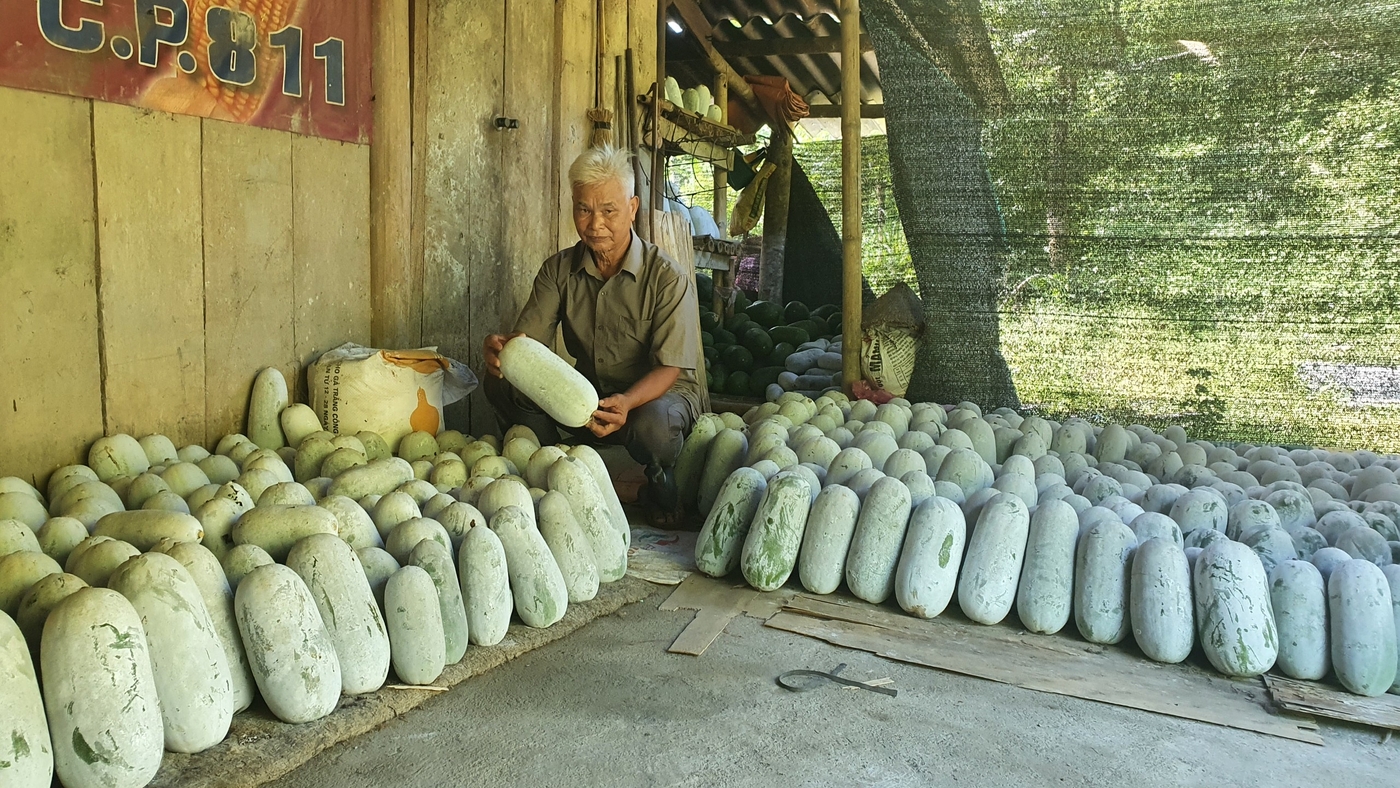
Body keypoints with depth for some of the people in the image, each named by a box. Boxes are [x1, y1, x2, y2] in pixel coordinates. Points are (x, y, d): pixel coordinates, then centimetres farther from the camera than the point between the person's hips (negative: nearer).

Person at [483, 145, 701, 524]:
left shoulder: (669, 277, -16)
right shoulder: (559, 270, -2)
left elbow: (669, 368, -20)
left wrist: (626, 403, -41)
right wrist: (502, 348, -35)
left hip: (660, 392, -4)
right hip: (589, 394, 4)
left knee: (652, 422, -40)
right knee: (503, 381, -18)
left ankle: (662, 486, -3)